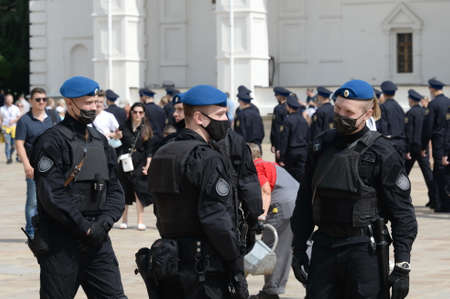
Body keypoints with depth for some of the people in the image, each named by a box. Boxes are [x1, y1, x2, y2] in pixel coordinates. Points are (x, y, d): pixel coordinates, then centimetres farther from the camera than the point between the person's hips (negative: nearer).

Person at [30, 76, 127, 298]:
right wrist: (84, 228, -15)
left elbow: (115, 190, 13)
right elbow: (51, 195, -16)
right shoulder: (52, 142, -9)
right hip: (60, 245, -6)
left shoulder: (100, 141, 14)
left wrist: (105, 222, -5)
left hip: (97, 240, 6)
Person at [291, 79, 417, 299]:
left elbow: (402, 213, -7)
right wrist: (298, 250, 11)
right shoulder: (321, 145, 8)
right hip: (323, 248, 5)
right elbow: (304, 201, 14)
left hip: (364, 250, -4)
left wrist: (402, 267, -12)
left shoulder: (382, 153, -7)